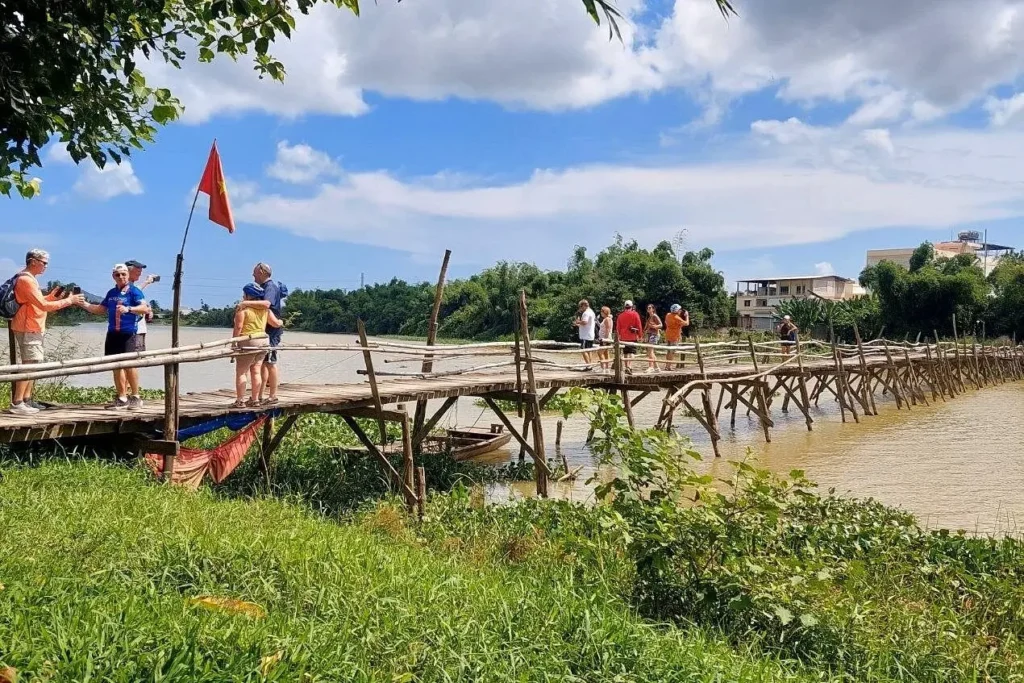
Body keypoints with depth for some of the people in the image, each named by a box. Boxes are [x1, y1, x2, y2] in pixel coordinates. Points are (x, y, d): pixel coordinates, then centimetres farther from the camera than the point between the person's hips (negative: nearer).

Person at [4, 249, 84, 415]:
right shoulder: (26, 280, -18)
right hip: (28, 330, -11)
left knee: (32, 365, 14)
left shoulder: (28, 279, 16)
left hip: (33, 329, 11)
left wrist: (51, 296, 7)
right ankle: (17, 404, -11)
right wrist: (68, 300, -18)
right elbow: (44, 306, -23)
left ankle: (26, 400, 18)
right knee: (29, 365, -11)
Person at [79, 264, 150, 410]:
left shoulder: (134, 291, -4)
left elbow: (145, 308, -18)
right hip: (112, 333, 7)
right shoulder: (111, 293, 17)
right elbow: (100, 309, 27)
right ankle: (122, 398, 15)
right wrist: (83, 304, 16)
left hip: (128, 333, -7)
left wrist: (128, 309, -31)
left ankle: (135, 397, 0)